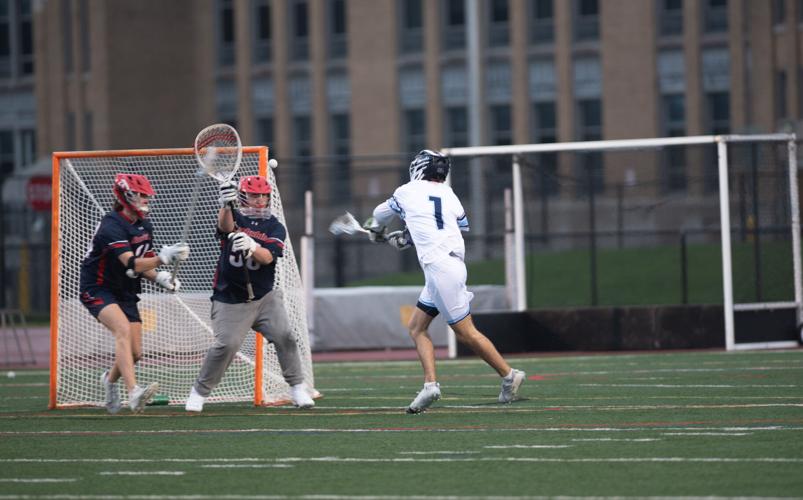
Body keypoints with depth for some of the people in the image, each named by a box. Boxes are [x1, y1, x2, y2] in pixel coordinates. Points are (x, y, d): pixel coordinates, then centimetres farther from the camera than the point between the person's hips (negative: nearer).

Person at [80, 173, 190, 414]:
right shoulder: (112, 225, -23)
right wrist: (162, 257, -49)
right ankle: (133, 392, -45)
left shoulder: (145, 226, 5)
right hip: (98, 290, -8)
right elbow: (131, 264, -35)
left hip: (126, 293, 8)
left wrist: (159, 277, -7)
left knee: (135, 352, 4)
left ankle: (110, 378, 38)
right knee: (123, 329, -32)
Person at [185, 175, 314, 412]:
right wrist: (226, 205, -50)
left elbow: (267, 257, -17)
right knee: (226, 344, -14)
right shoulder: (234, 217, 0)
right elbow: (225, 226, -26)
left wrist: (251, 247, -41)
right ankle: (199, 392, 2)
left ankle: (298, 388, -2)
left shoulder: (275, 228, 2)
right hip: (230, 300, -2)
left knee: (284, 336, -13)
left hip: (264, 297, 2)